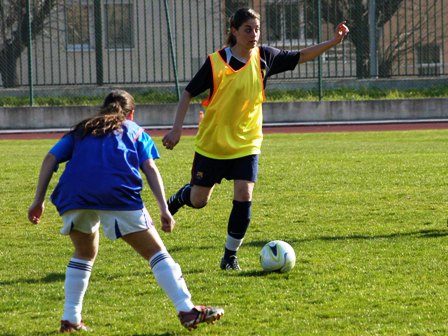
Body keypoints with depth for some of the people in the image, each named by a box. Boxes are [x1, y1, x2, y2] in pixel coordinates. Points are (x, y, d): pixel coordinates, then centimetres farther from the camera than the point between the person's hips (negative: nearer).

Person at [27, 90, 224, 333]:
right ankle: (187, 311, -8)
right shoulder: (135, 131, 27)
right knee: (156, 252, 3)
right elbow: (150, 169, 12)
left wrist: (38, 201, 18)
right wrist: (164, 209, 5)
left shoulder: (81, 131, 34)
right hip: (118, 194, -3)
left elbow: (50, 159, 20)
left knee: (84, 254, 27)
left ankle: (70, 319, 21)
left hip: (73, 194, 3)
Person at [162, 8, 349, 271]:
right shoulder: (216, 62, -13)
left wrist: (333, 42, -2)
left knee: (244, 196, -13)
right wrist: (176, 129, -11)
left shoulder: (264, 57, -3)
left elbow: (300, 57, 8)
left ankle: (230, 256, 2)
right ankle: (182, 196, 45)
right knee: (198, 200, 7)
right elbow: (189, 93, -5)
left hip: (246, 143, 2)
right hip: (212, 143, -2)